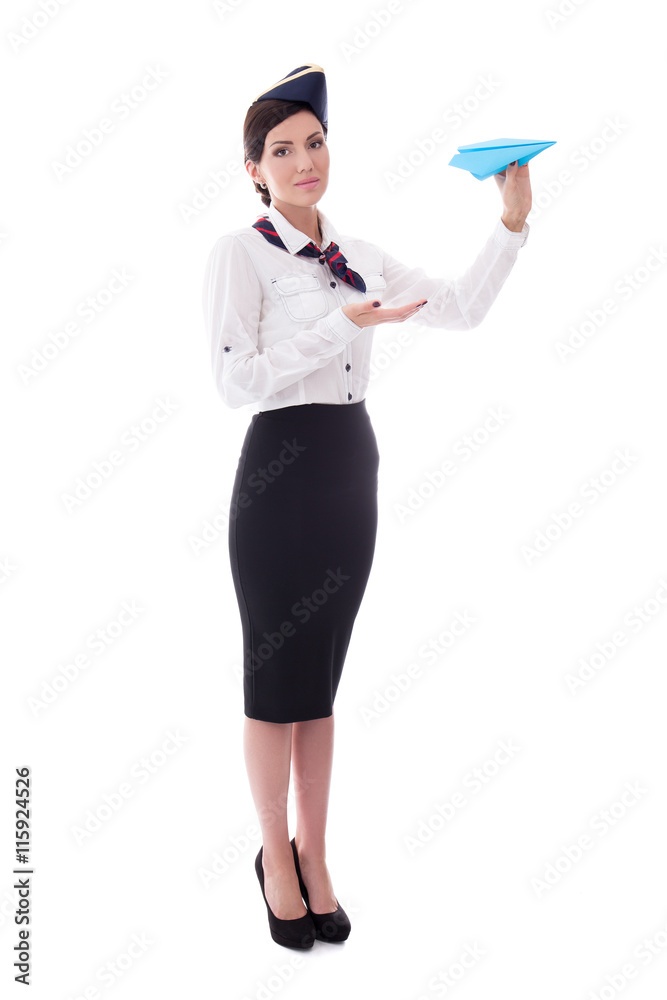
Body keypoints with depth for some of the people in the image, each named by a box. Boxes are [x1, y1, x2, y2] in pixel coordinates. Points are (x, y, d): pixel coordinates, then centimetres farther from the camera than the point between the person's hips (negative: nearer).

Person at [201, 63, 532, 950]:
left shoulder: (356, 258, 11)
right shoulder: (240, 253, -6)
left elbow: (463, 308, 11)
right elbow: (238, 381, -15)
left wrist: (514, 222, 0)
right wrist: (346, 325, -17)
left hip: (351, 475, 6)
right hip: (280, 473, -5)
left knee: (321, 680, 13)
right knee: (277, 678, 6)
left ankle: (314, 856, 27)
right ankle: (277, 857, 24)